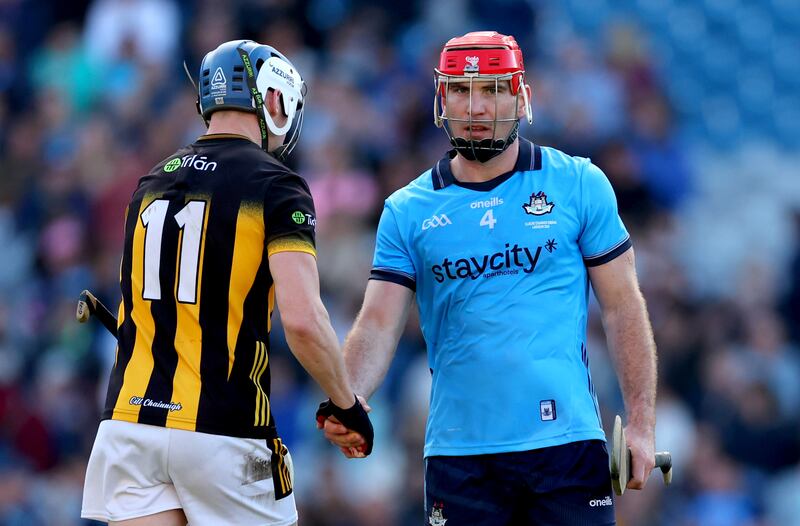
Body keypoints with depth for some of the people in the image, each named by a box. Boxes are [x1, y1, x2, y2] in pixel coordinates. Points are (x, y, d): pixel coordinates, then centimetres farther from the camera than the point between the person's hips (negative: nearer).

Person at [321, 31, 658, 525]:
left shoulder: (579, 184, 3)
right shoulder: (408, 211, 6)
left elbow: (623, 308, 5)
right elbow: (379, 324, 0)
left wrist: (642, 424, -2)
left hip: (566, 442, -1)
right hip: (459, 452, 1)